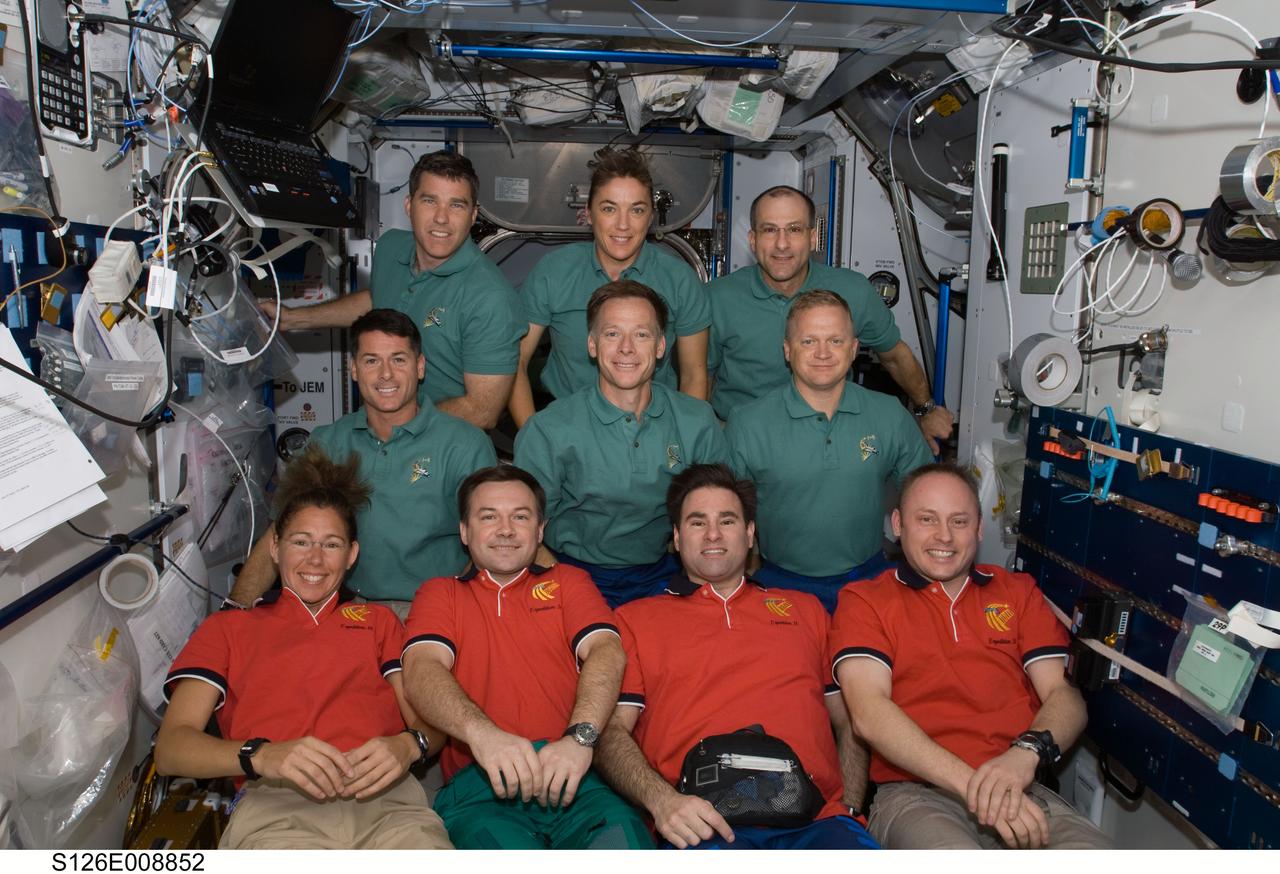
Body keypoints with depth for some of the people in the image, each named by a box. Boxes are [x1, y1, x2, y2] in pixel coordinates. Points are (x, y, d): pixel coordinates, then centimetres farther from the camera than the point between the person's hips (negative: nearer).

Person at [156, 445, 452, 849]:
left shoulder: (379, 620, 30)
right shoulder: (226, 629, 25)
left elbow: (428, 718, 17)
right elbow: (170, 747, 10)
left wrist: (408, 744, -9)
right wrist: (263, 757, -11)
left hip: (386, 799, 1)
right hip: (275, 805, -1)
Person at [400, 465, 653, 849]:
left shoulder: (568, 581, 24)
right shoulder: (439, 594, 22)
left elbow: (607, 652, 4)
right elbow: (422, 670, 2)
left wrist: (580, 736, -17)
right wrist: (480, 733, -21)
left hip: (572, 775, 1)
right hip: (480, 781, -1)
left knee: (622, 834, -31)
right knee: (504, 845, -34)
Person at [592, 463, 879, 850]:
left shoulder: (805, 609, 25)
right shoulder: (635, 619, 16)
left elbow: (849, 722, 22)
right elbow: (611, 731, 6)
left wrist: (848, 811, 5)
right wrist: (661, 800, -13)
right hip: (703, 823, -2)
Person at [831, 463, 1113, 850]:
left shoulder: (1018, 591, 21)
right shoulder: (864, 601, 9)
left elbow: (1064, 693, 10)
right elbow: (869, 712, -5)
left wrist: (1027, 751, -14)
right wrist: (972, 784, -17)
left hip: (1018, 788, 3)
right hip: (914, 792, -3)